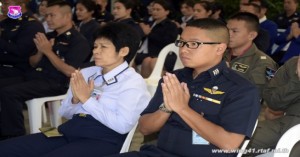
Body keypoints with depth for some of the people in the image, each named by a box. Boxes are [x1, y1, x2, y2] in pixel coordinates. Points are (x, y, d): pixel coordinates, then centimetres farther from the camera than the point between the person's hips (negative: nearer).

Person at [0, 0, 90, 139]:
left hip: (55, 83, -8)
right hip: (33, 76, 8)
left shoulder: (78, 41, -5)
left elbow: (70, 71, -15)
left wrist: (48, 51, -14)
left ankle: (15, 136, -15)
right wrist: (40, 51, -1)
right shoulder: (48, 37, 19)